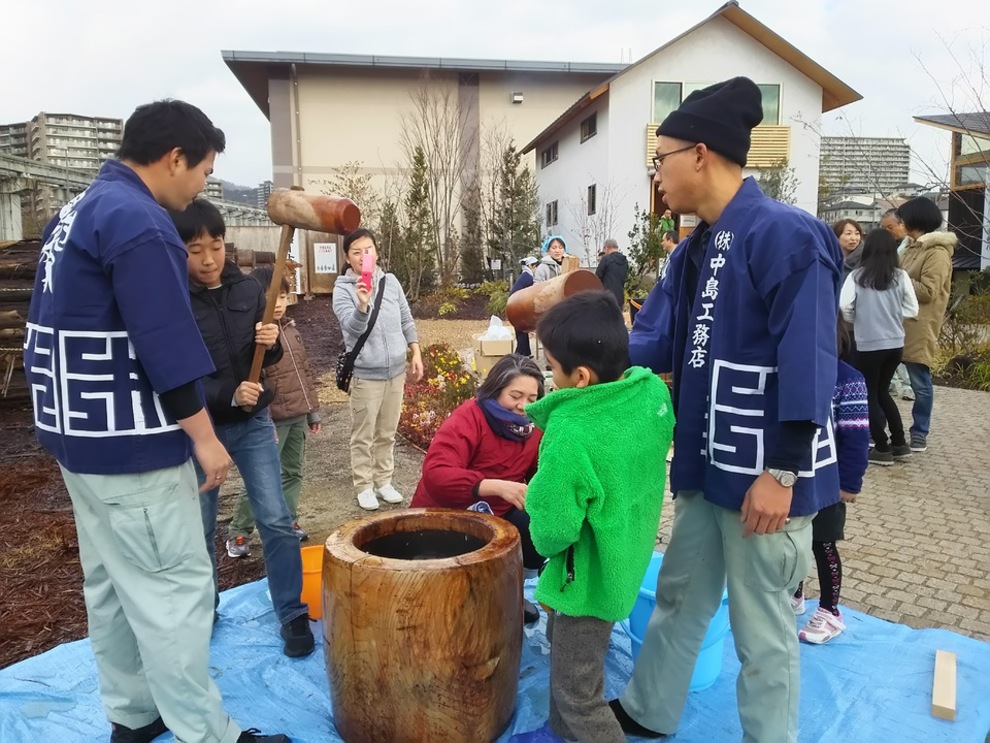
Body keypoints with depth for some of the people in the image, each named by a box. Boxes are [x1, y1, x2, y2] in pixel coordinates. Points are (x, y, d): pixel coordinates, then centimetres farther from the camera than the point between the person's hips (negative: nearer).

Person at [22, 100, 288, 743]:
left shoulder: (79, 211, 13)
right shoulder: (139, 222, -19)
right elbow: (166, 348, -23)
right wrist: (205, 437, -15)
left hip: (80, 431, 10)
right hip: (129, 441, -10)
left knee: (112, 580, 18)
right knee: (175, 588, -1)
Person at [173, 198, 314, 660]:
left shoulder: (248, 289, -1)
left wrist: (271, 342, -14)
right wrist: (227, 395, -27)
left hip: (253, 422, 2)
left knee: (276, 521, 1)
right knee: (200, 528, 13)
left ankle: (293, 615, 14)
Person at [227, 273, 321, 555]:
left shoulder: (291, 328, 10)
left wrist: (313, 410, 16)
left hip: (298, 416, 7)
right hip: (274, 419, -7)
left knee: (294, 472, 15)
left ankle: (289, 521, 29)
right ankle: (238, 533, 8)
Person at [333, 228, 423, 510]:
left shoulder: (390, 281, 3)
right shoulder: (343, 289, -8)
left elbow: (406, 321, 11)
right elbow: (353, 327, -21)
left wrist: (416, 354, 8)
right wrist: (362, 304, -39)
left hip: (396, 371, 4)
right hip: (365, 374, -4)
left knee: (387, 433, 15)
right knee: (364, 436, 4)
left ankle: (384, 481, 27)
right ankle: (364, 486, 17)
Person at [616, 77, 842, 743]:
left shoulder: (786, 235, -18)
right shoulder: (695, 252, 10)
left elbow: (807, 363, -22)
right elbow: (656, 344, 7)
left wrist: (782, 471, -22)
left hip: (764, 476, -9)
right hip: (707, 468, 9)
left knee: (762, 631, 7)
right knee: (679, 599, 23)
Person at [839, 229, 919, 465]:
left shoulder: (857, 276, -7)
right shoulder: (901, 276, 1)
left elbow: (844, 305, -16)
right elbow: (912, 310, 3)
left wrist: (854, 320, 4)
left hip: (869, 345, -4)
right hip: (895, 344, 4)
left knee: (869, 395, 9)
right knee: (882, 392, 20)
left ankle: (882, 449, 8)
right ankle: (900, 444, 23)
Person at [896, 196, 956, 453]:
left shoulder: (937, 252, -11)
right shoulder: (915, 246, 17)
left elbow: (927, 291, -17)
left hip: (919, 326, -9)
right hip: (901, 322, 9)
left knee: (920, 382, 1)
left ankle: (919, 433, 12)